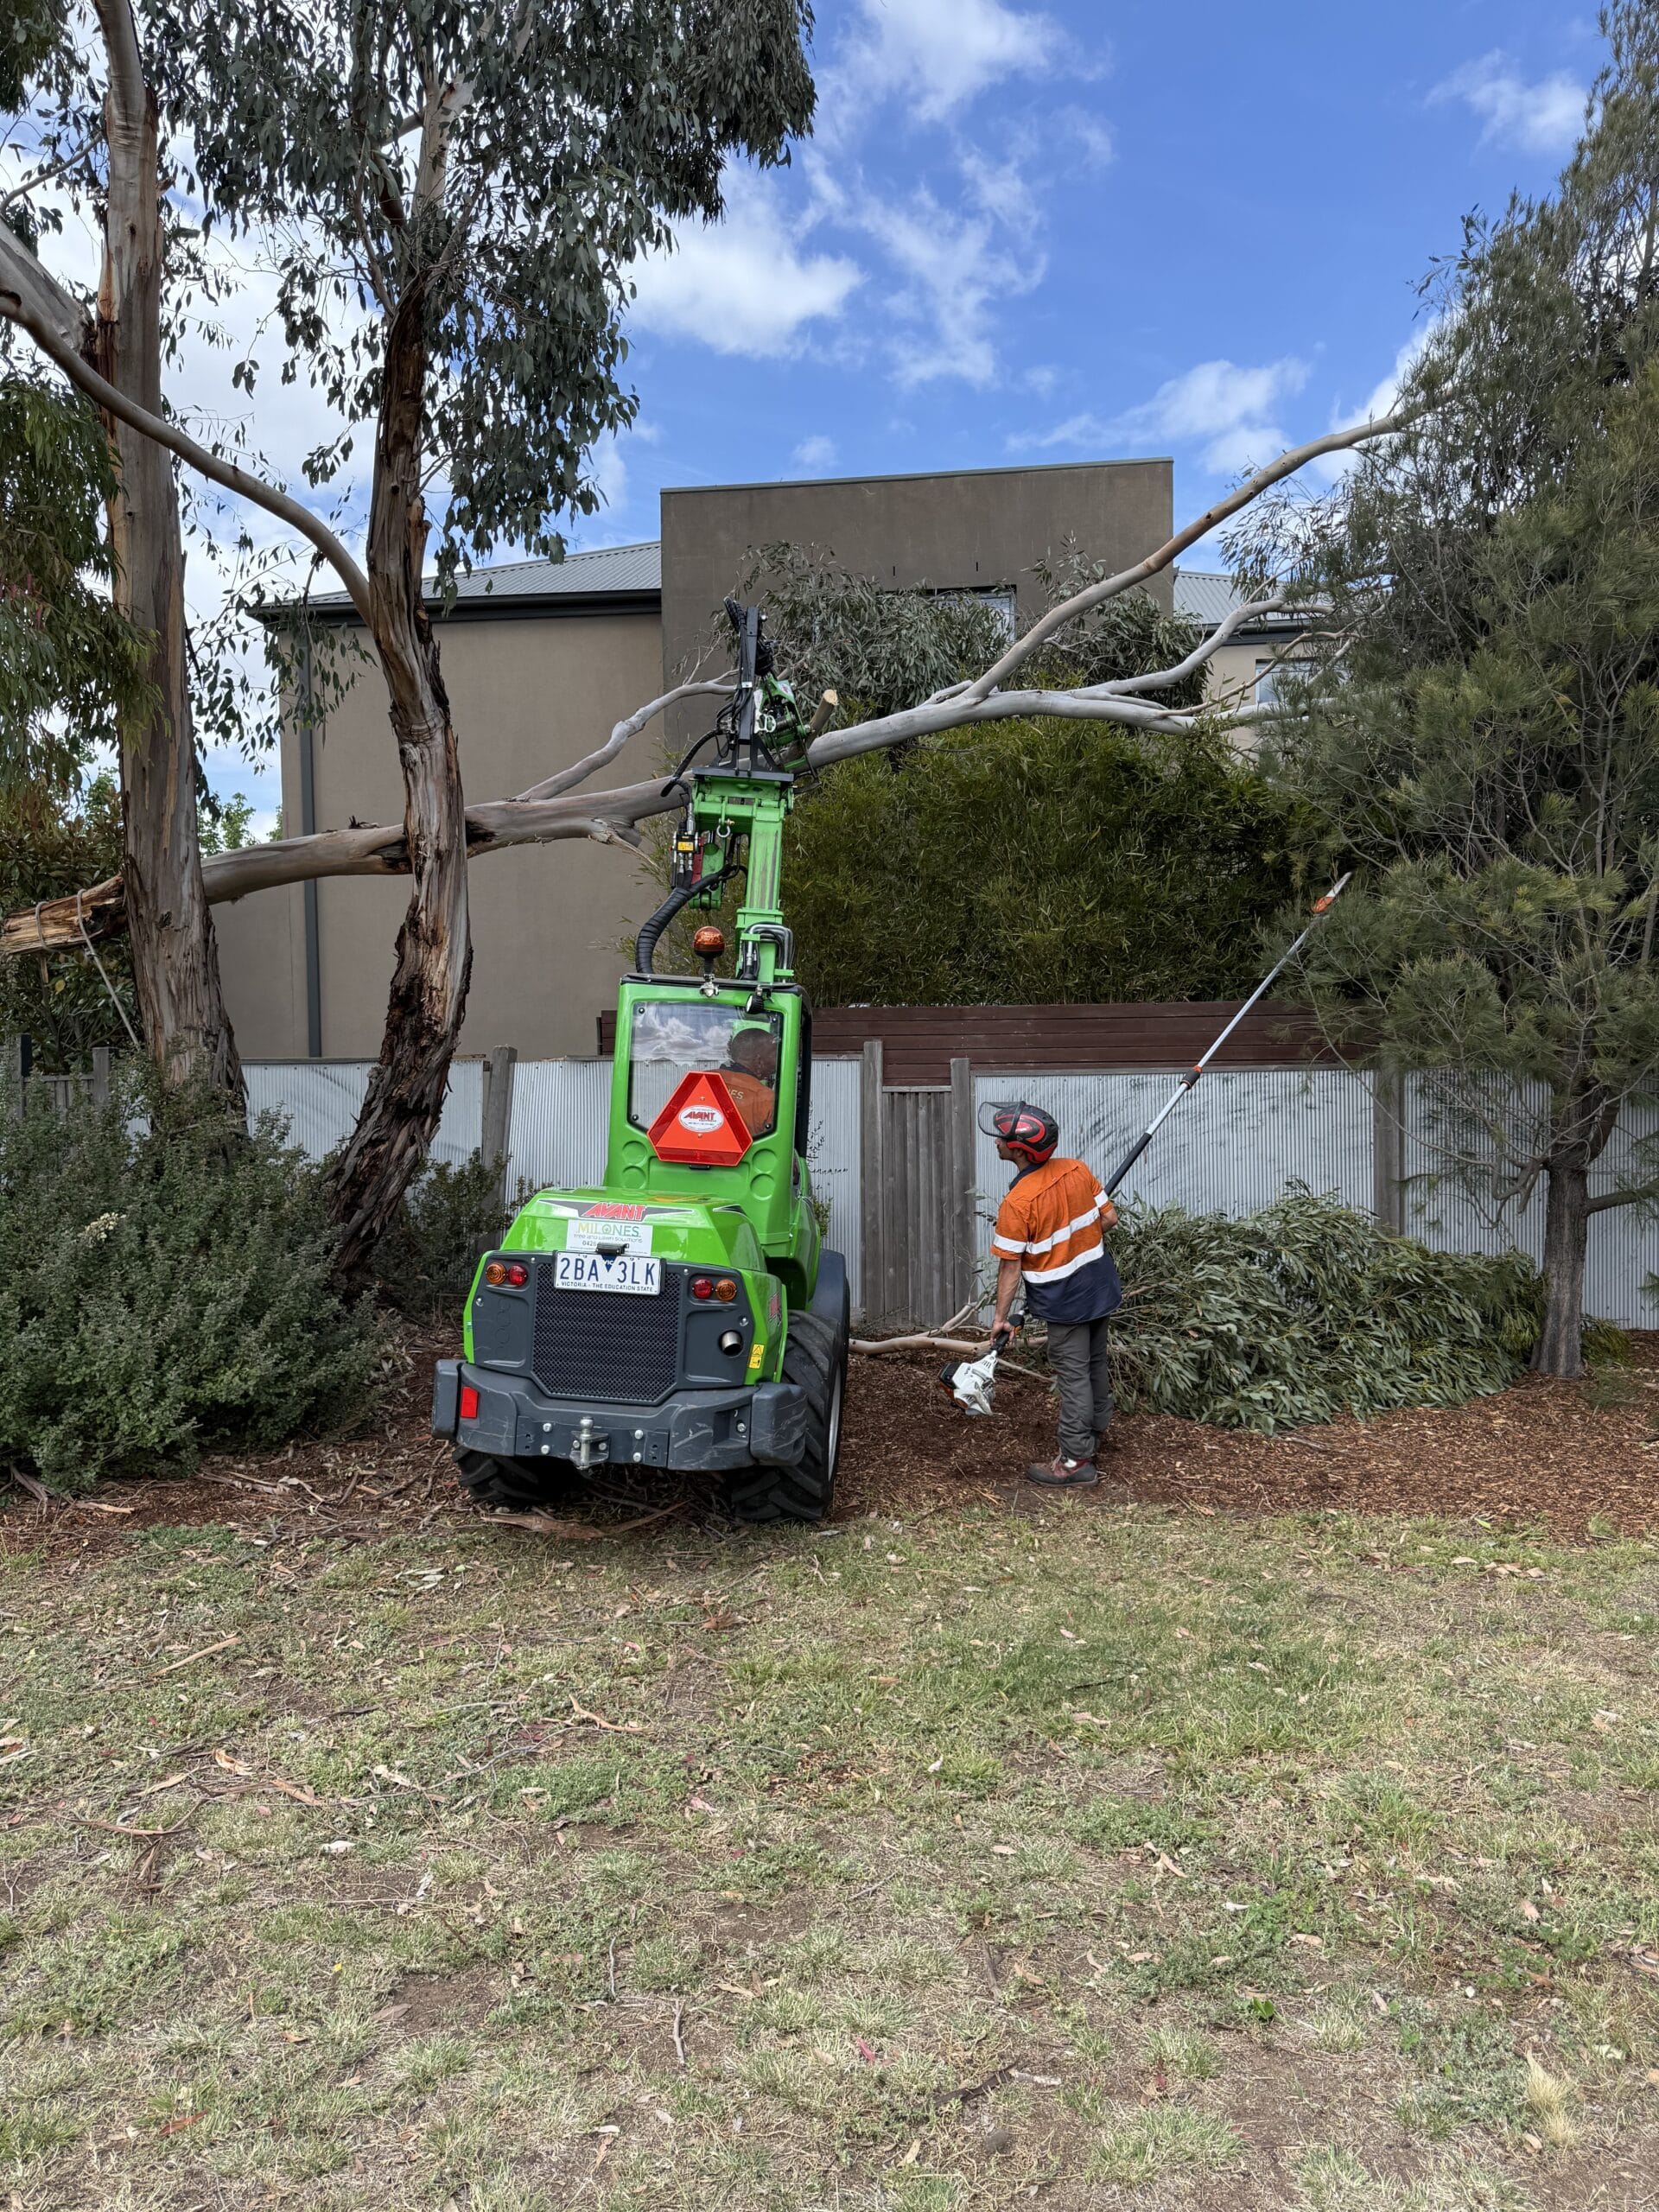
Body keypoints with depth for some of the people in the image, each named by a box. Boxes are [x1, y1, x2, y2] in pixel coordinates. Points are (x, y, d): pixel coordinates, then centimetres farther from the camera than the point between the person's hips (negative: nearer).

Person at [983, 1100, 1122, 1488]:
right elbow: (1110, 1218, 2)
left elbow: (1010, 1266, -17)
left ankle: (1076, 1461, 12)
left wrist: (1001, 1317, -7)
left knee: (1073, 1375, 2)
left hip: (1065, 1302, -7)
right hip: (1100, 1287, 7)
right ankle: (1100, 1431, 43)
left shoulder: (1016, 1204, -25)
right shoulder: (1078, 1170, -8)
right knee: (1095, 1362, 24)